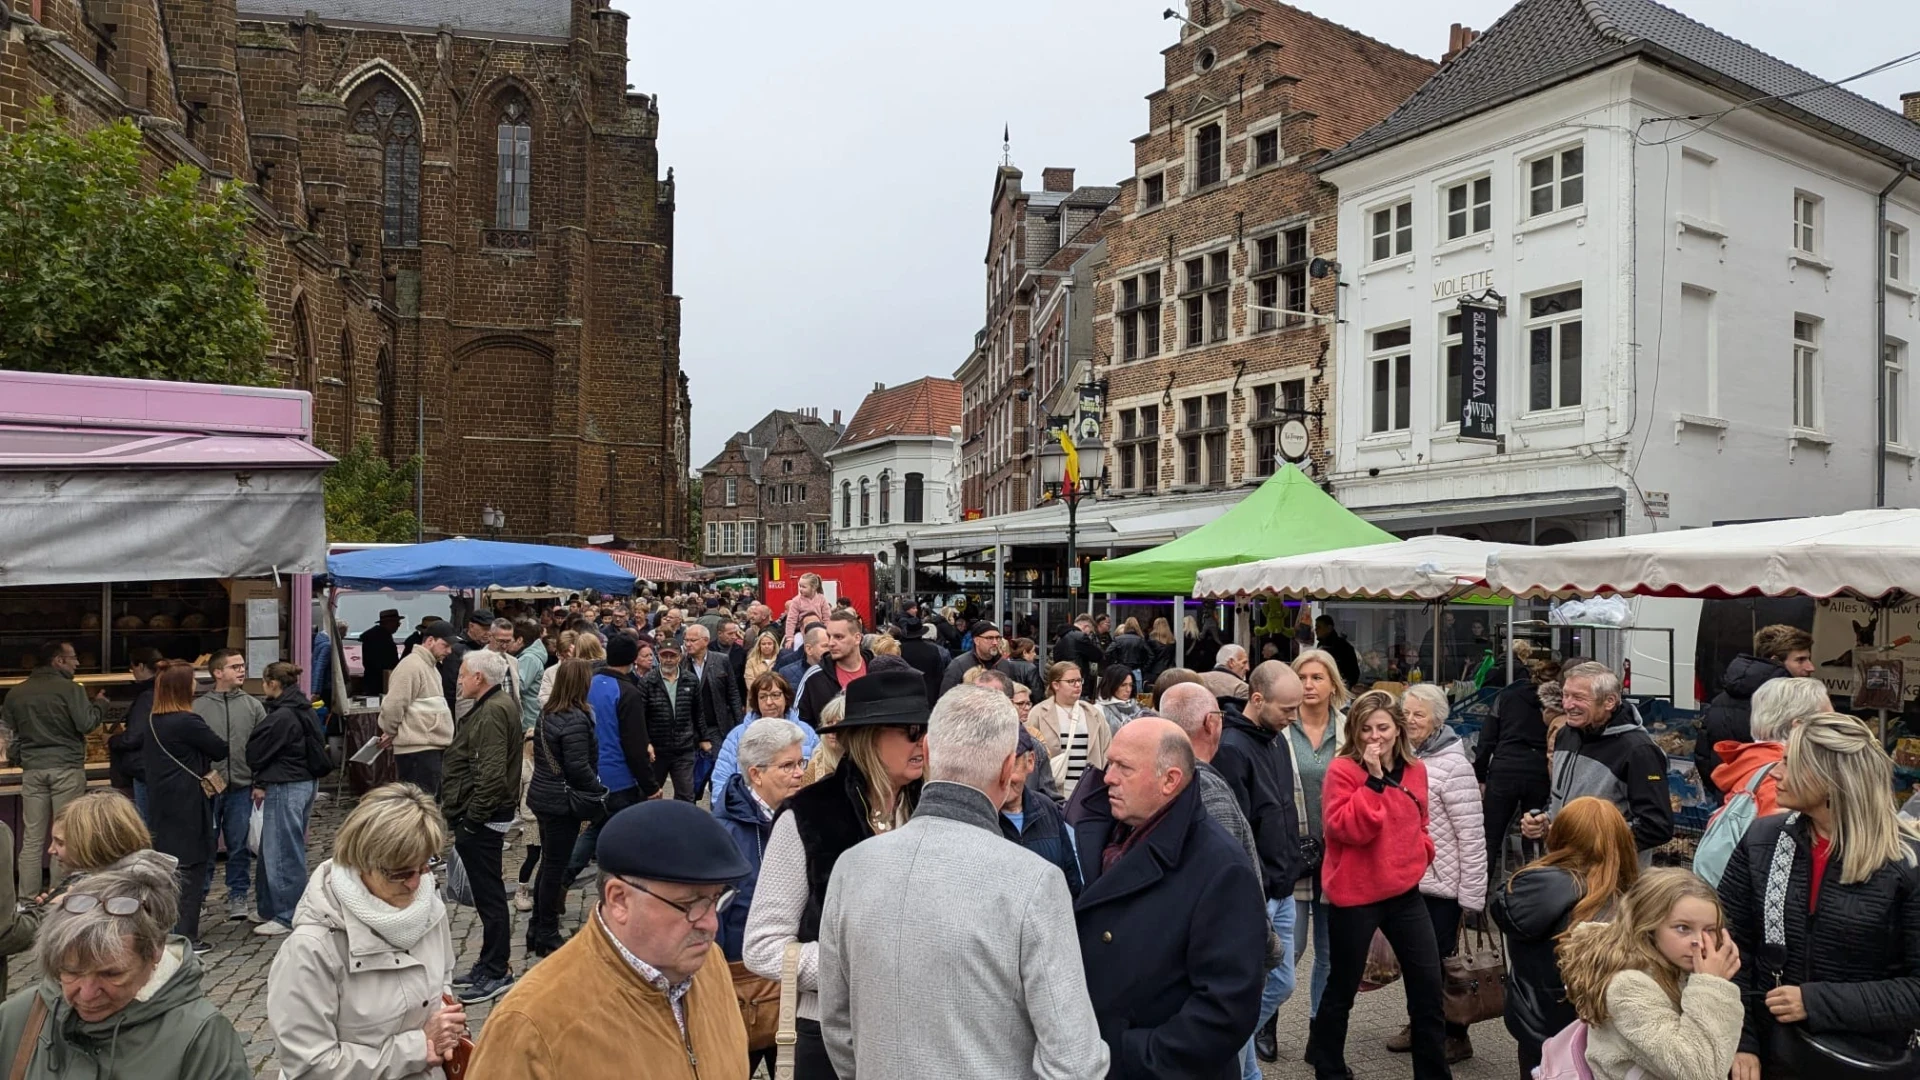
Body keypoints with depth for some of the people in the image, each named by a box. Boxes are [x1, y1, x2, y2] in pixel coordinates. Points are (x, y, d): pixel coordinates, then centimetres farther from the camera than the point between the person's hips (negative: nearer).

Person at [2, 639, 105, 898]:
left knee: (31, 838, 8)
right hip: (66, 769, -5)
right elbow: (86, 724, -13)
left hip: (32, 770, 5)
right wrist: (100, 703, 6)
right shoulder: (70, 688, -9)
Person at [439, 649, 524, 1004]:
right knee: (487, 894, 17)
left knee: (489, 895, -2)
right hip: (478, 818, 11)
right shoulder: (492, 706, 15)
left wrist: (473, 817, -20)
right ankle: (489, 966, 27)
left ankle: (496, 972, 6)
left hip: (482, 820, -11)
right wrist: (460, 814, 18)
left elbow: (492, 773, -26)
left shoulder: (494, 711, -18)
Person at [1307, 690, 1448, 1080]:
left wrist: (1422, 851, 3)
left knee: (1428, 984, 8)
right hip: (1355, 895, -5)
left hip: (1405, 892, 5)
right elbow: (1347, 829, -24)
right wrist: (1374, 778, -26)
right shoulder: (1343, 769, -13)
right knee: (1343, 987, 9)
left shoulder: (1414, 769, 6)